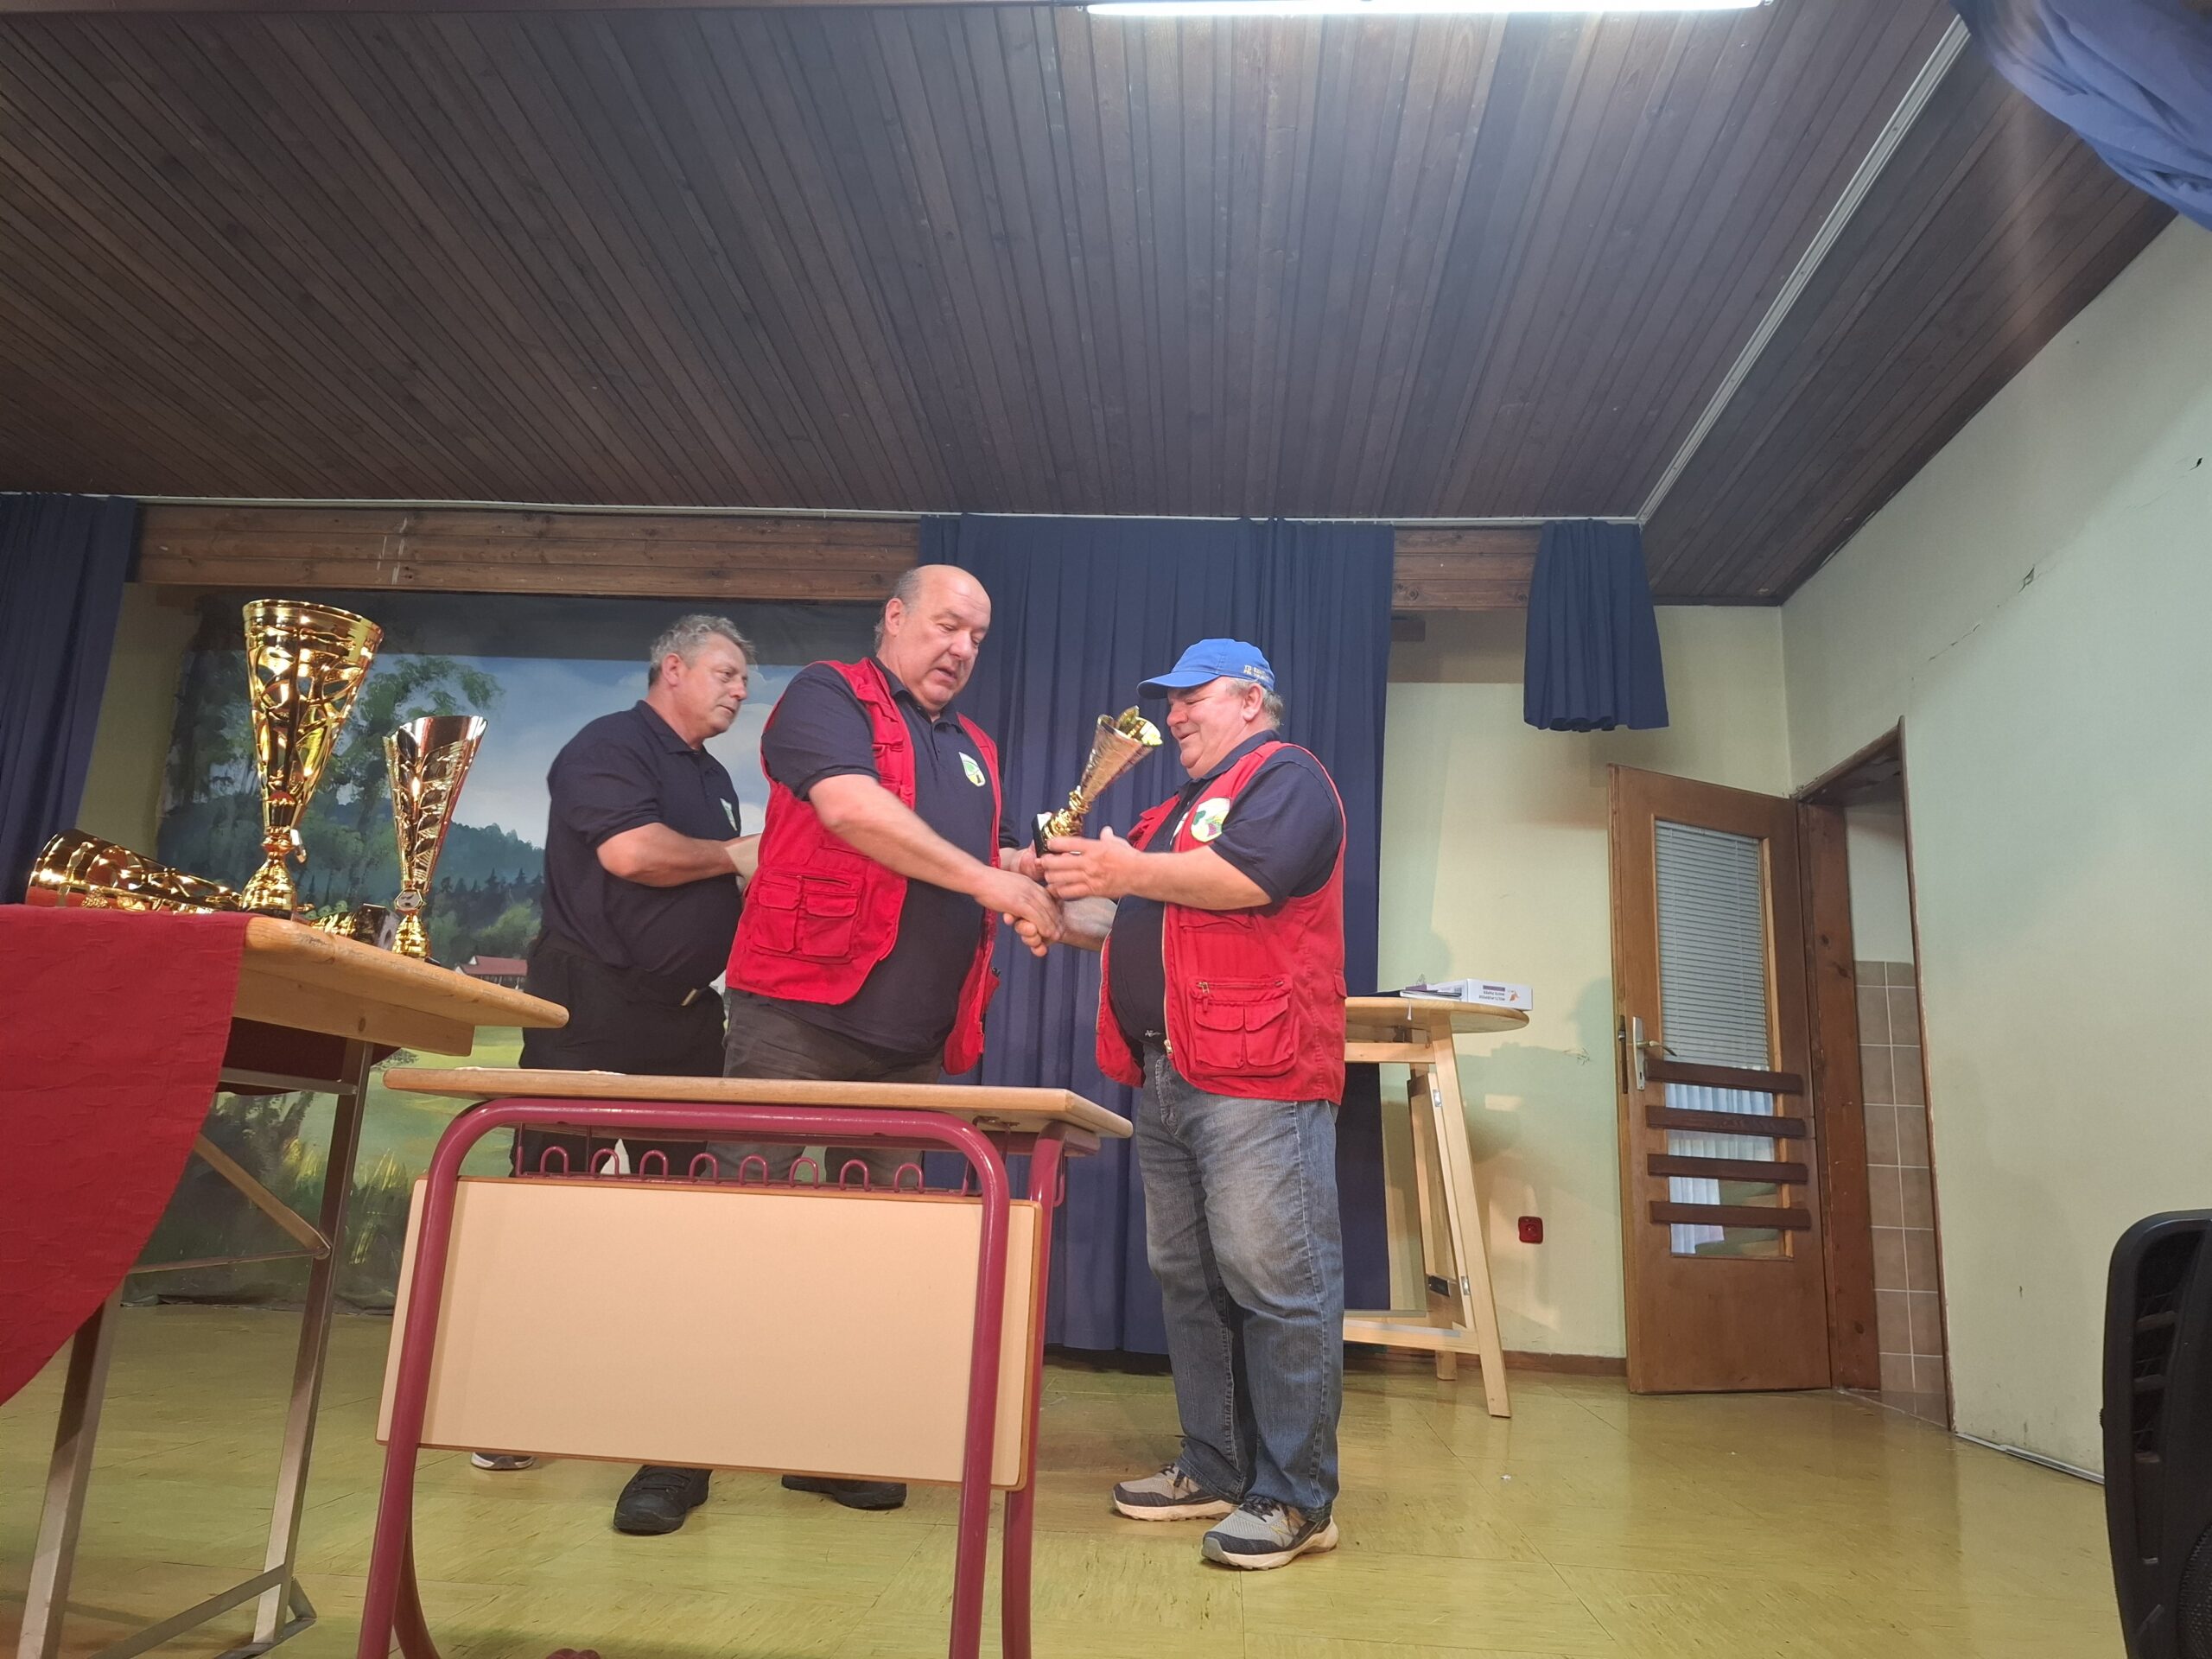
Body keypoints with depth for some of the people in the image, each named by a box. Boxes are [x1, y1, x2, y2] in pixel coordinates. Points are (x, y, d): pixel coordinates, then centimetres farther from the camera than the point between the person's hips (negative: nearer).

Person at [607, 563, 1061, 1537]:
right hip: (797, 1013, -6)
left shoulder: (975, 753, 21)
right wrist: (991, 881, -17)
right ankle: (680, 1455, 8)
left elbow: (996, 865, 25)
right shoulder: (828, 697, 1)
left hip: (911, 1037, 7)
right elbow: (852, 808, -17)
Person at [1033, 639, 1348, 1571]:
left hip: (1256, 1081, -9)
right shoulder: (1178, 810, 28)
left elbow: (1253, 874, -19)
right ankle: (1215, 1469, 22)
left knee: (1274, 1285, -7)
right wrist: (1055, 902, 12)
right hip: (1166, 1079, 9)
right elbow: (1126, 920, 28)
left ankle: (1297, 1499, 1)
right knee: (1187, 1281, 12)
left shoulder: (1286, 776, 0)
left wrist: (1131, 872, -13)